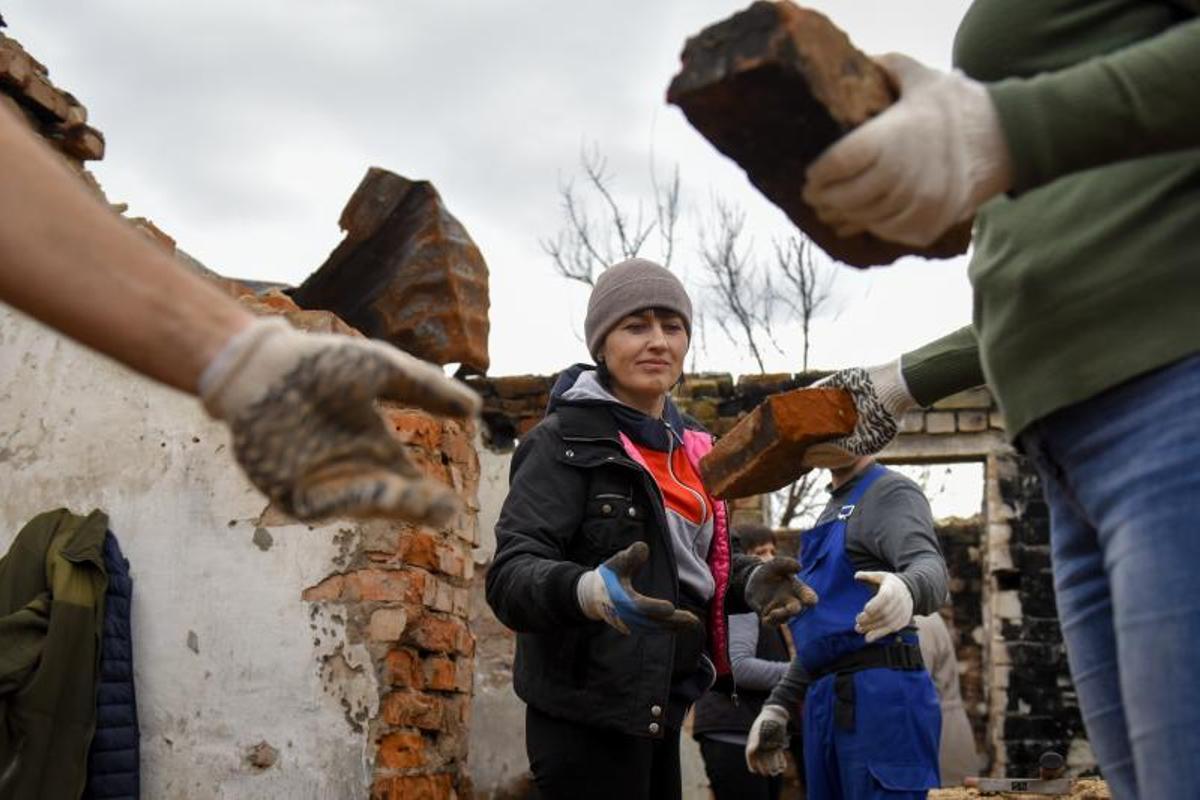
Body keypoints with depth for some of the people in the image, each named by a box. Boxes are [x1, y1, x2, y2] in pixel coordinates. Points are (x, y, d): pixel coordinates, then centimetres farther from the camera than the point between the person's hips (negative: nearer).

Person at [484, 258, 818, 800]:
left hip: (660, 709, 8)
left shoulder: (688, 445, 11)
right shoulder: (566, 439, -11)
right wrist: (588, 591, -41)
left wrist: (751, 582, -5)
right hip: (587, 713, -7)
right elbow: (510, 573, -20)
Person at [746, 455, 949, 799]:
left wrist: (906, 589, -46)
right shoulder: (832, 512, 24)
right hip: (826, 703, 9)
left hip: (879, 694, -9)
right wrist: (778, 705, 21)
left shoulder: (891, 492, -2)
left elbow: (930, 566, -23)